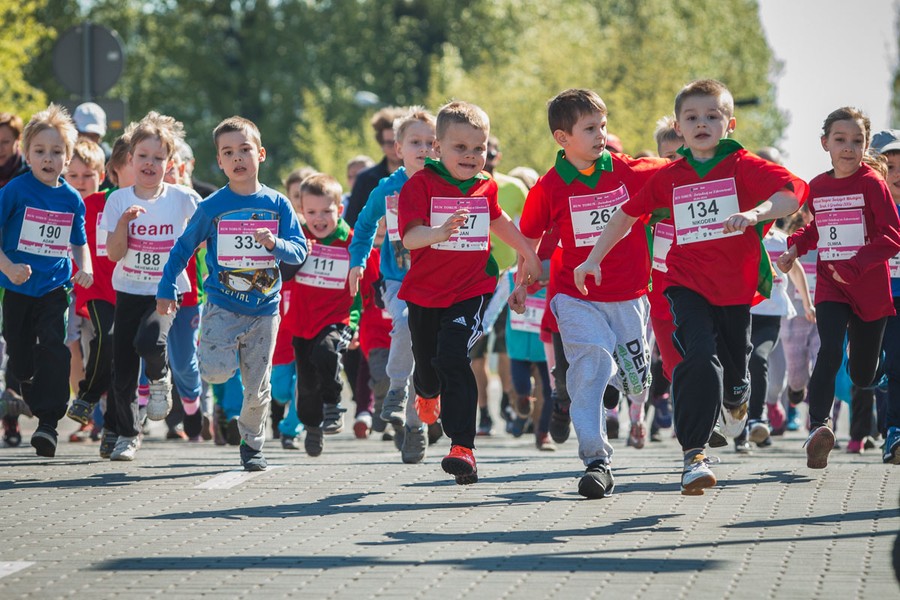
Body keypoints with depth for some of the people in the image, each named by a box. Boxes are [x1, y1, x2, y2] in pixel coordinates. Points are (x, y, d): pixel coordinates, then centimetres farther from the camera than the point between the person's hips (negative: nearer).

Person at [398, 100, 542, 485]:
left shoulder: (486, 186, 3)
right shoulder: (421, 184, -12)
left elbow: (497, 219, 26)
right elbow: (410, 236, -25)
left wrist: (528, 254, 36)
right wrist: (440, 232, -46)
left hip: (471, 291, 0)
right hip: (424, 292, 0)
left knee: (453, 359, -19)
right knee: (427, 364, 16)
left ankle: (462, 446, -20)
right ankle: (427, 393, 56)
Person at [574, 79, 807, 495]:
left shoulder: (743, 167, -6)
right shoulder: (668, 178, 4)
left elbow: (794, 191, -21)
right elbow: (628, 214, 16)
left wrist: (754, 214, -38)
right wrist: (594, 258, 13)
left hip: (736, 286, 0)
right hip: (688, 285, 0)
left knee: (733, 366, 15)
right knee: (700, 359, -23)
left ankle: (735, 402, 55)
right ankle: (693, 453, -18)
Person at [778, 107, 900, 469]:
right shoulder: (817, 187, 5)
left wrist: (855, 266, -22)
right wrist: (795, 247, 4)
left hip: (870, 289, -2)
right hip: (830, 287, 2)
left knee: (862, 374, 8)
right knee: (830, 351, -23)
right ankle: (818, 426, -29)